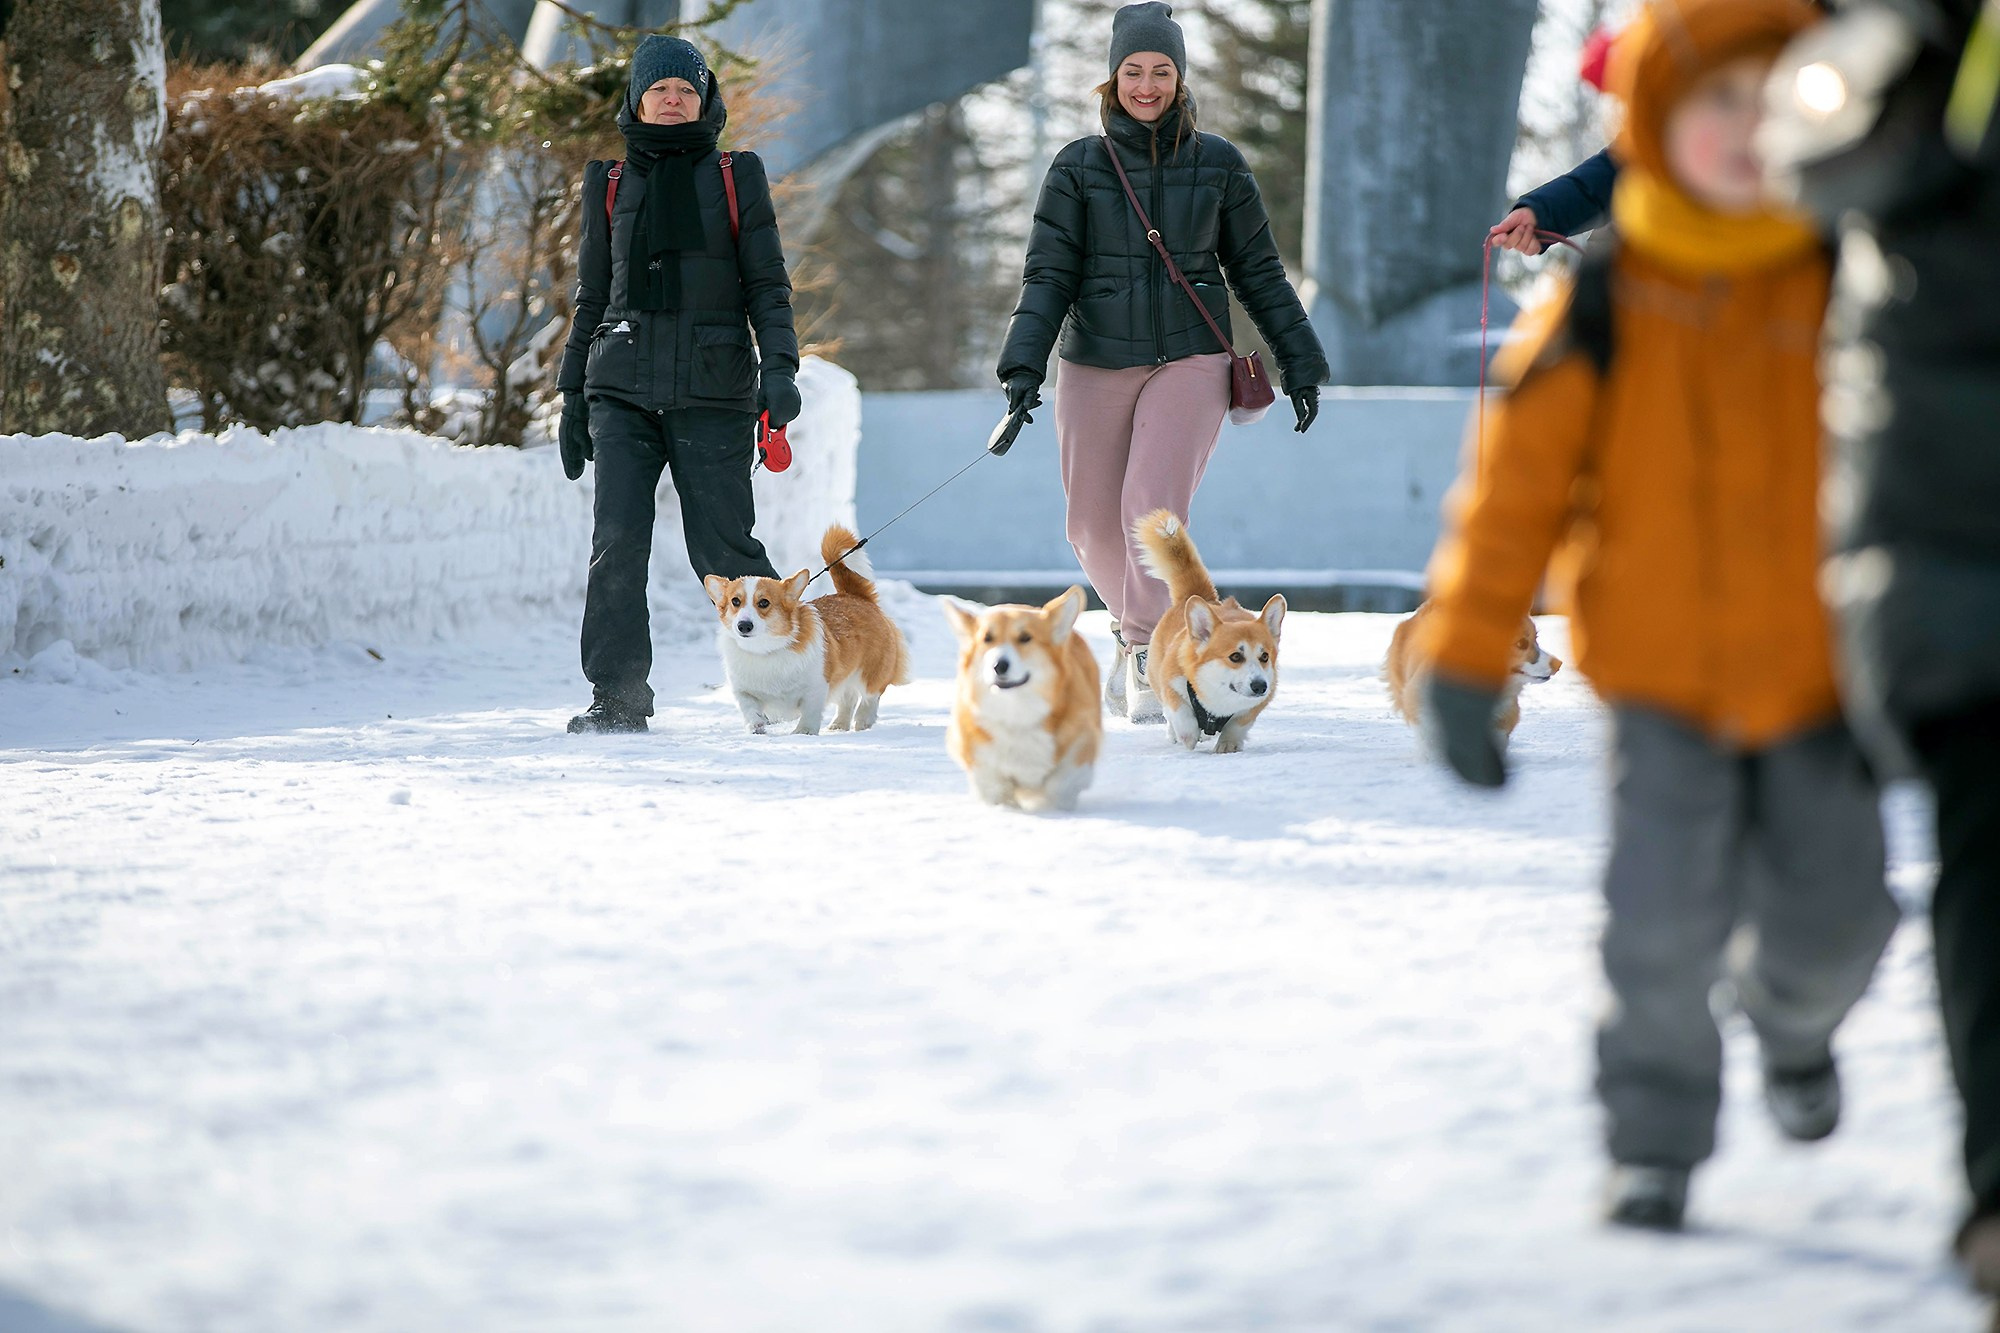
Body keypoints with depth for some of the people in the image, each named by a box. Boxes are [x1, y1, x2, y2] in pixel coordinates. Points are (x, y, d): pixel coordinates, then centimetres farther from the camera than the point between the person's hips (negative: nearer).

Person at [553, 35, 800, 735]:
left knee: (723, 548, -5)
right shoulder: (611, 187, 14)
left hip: (712, 393, -2)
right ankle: (617, 698, -5)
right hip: (623, 389, 2)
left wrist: (779, 367, -8)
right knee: (616, 545, -10)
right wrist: (573, 394, 14)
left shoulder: (734, 179, 8)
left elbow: (768, 284, 6)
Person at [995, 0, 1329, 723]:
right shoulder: (1078, 167, 3)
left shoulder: (1217, 163, 4)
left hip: (1188, 362, -2)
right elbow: (1049, 275, 0)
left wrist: (1299, 361, 10)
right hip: (1095, 366, 2)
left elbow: (1258, 271, 10)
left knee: (1152, 505, -21)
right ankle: (1138, 626, 35)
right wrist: (1024, 364, -12)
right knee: (1095, 528, 8)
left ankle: (1148, 658, -13)